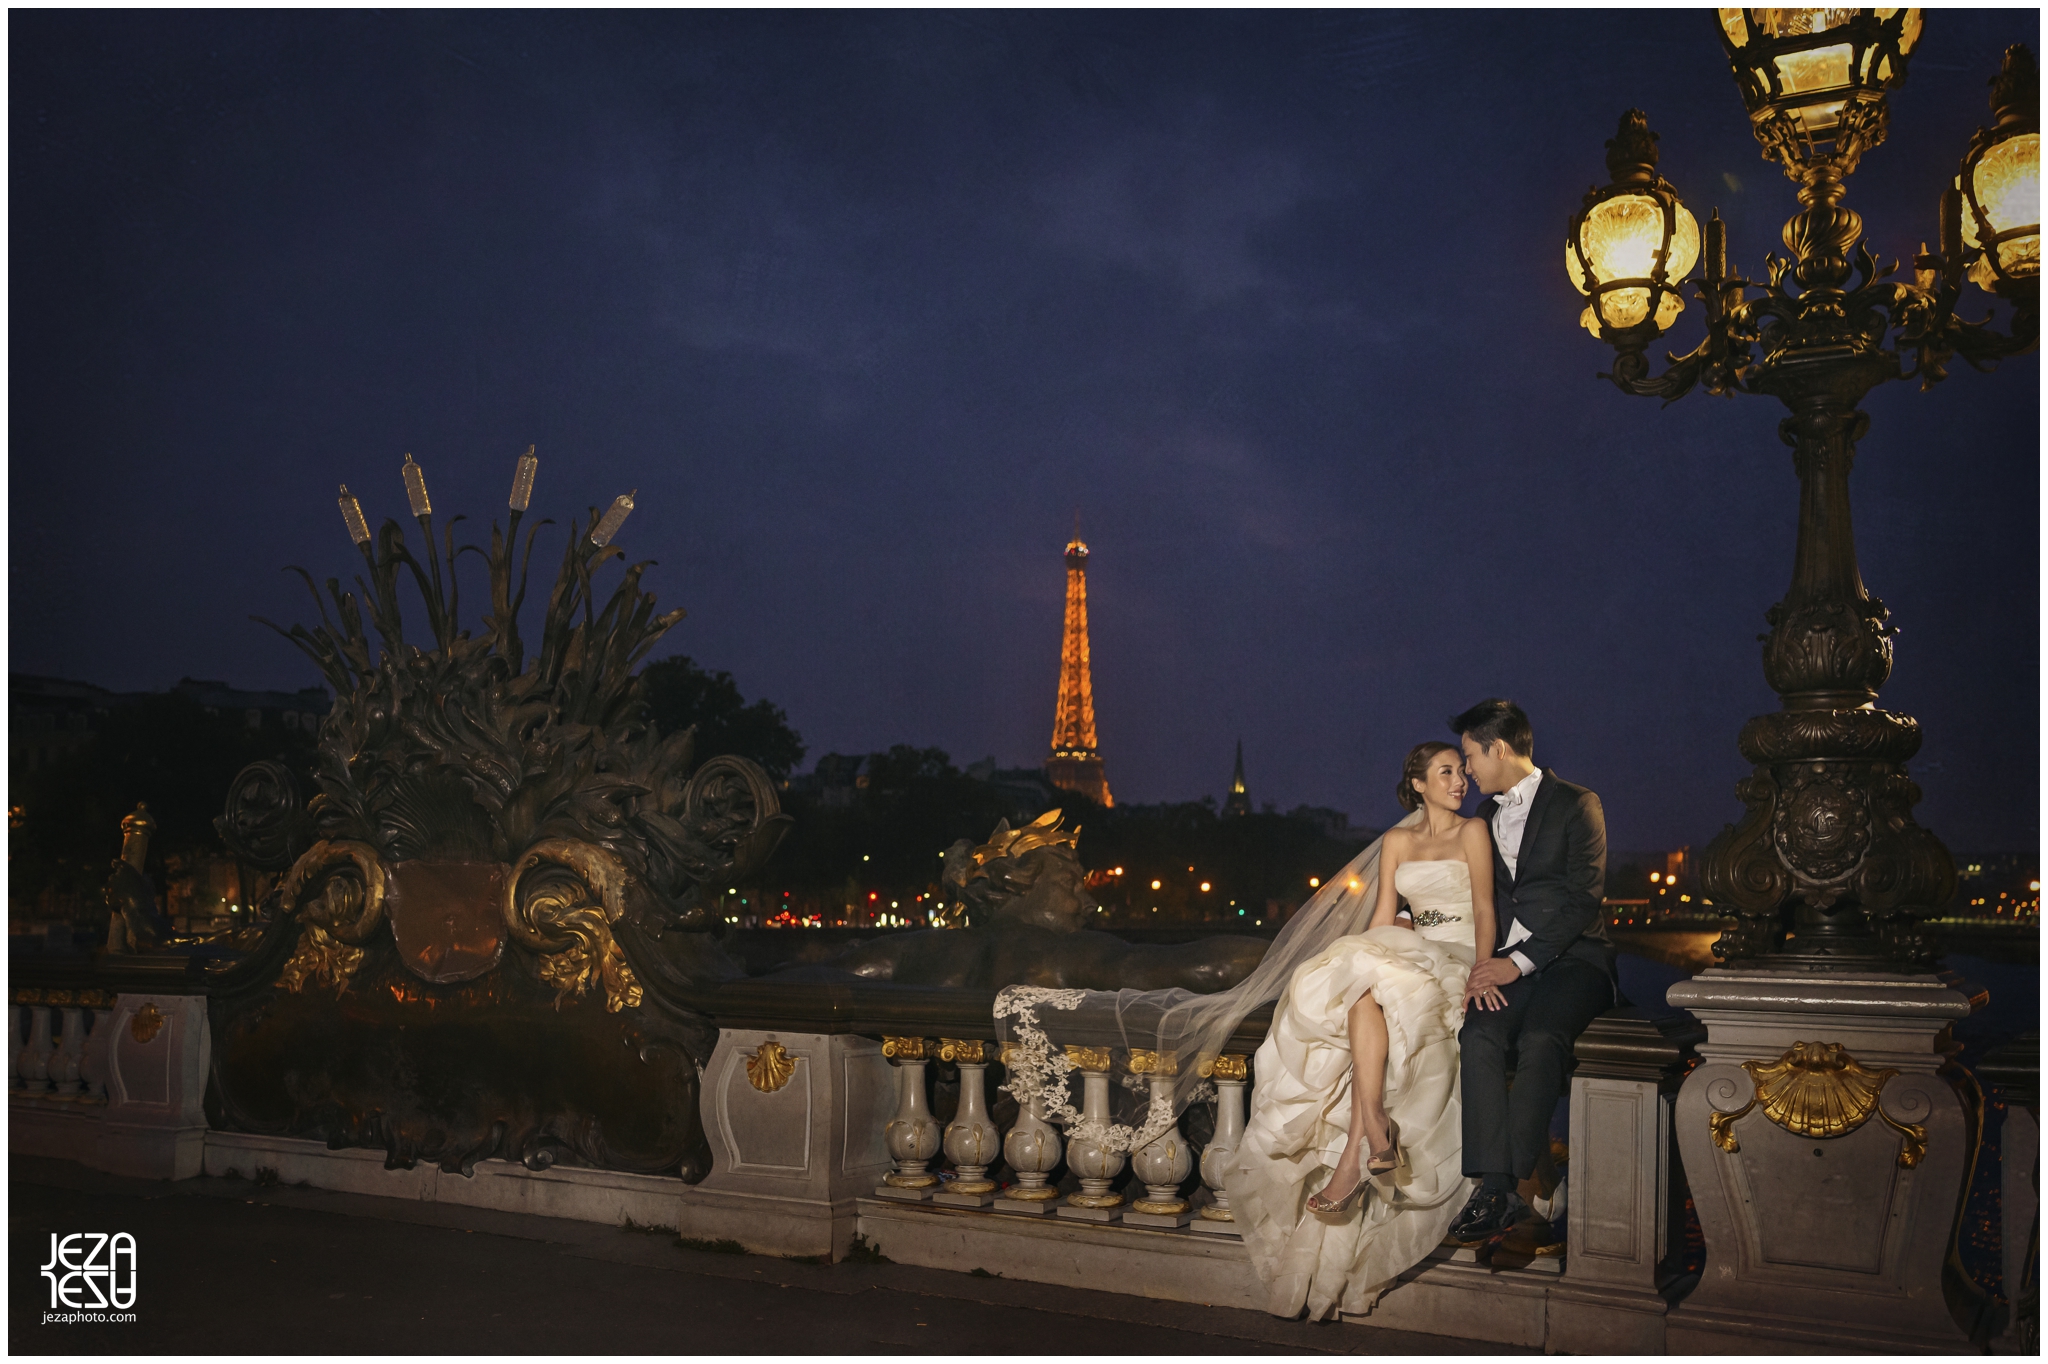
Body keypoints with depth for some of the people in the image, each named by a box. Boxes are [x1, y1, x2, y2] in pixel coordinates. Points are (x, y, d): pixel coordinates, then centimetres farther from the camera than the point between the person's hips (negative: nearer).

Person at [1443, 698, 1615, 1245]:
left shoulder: (1576, 805, 0)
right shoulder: (1486, 814, 20)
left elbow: (1583, 899, -9)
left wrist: (1520, 961, -16)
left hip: (1571, 958, -4)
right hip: (1508, 962, 5)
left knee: (1540, 1039, -33)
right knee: (1478, 1035, -27)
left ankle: (1506, 1187, -31)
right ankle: (1496, 1187, -31)